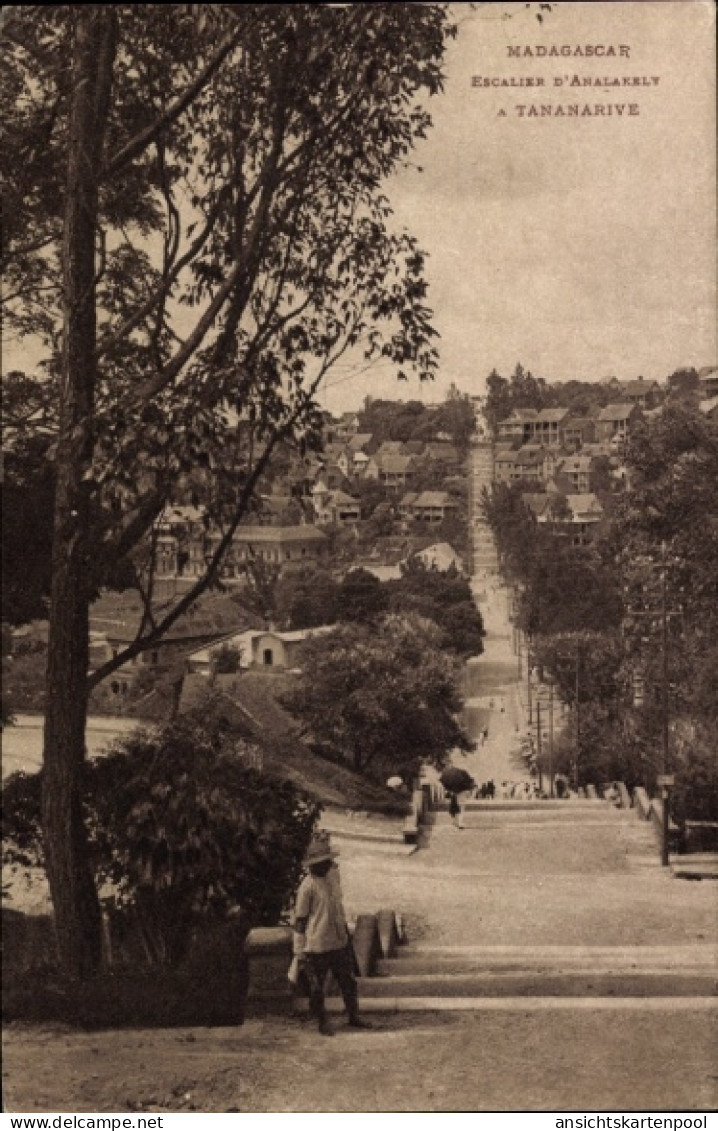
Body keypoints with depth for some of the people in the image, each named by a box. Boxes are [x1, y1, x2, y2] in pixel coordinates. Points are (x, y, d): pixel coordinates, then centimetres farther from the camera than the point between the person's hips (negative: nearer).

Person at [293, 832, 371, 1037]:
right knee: (317, 987, 8)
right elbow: (300, 919, -13)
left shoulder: (333, 874, 2)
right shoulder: (308, 886, -19)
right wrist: (300, 951, -11)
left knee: (348, 981, 16)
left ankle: (354, 1017, 31)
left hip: (339, 941, 7)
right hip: (317, 947, -7)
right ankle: (322, 1022, 25)